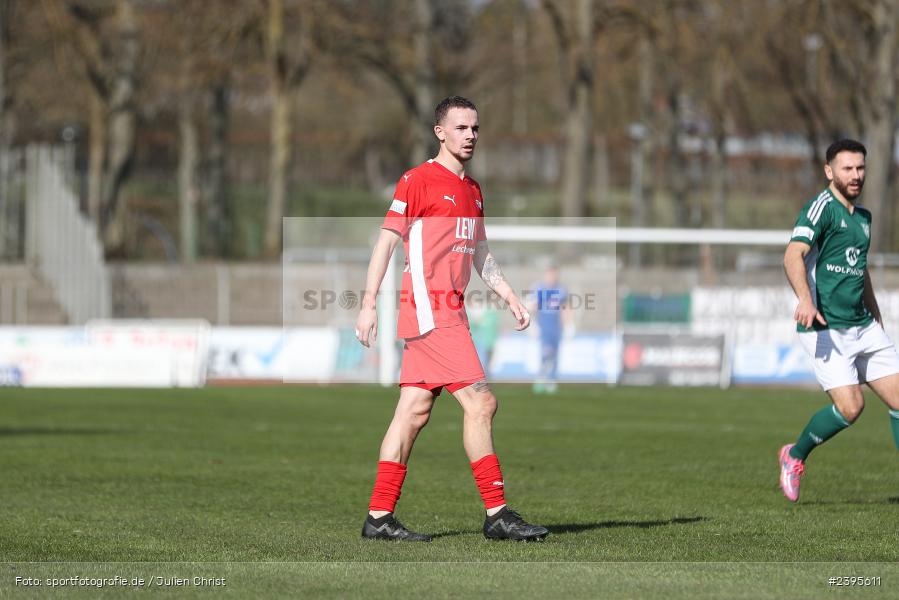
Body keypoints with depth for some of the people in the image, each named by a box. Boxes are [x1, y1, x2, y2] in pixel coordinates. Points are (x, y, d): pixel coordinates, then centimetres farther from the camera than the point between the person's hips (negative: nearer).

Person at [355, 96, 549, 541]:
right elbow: (386, 241, -10)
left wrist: (509, 296, 18)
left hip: (450, 310, 8)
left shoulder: (473, 190, 18)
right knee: (480, 403, -12)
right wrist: (369, 303, -16)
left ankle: (379, 517, 8)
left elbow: (480, 254, 27)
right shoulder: (418, 180, -7)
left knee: (414, 412, 7)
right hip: (429, 308, -8)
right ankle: (497, 514, -10)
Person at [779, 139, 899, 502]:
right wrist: (805, 299, -42)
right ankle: (795, 456, 9)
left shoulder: (862, 216, 16)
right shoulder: (822, 208, -11)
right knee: (850, 406, -16)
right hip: (825, 329, -8)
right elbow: (793, 256, -25)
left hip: (863, 327, 8)